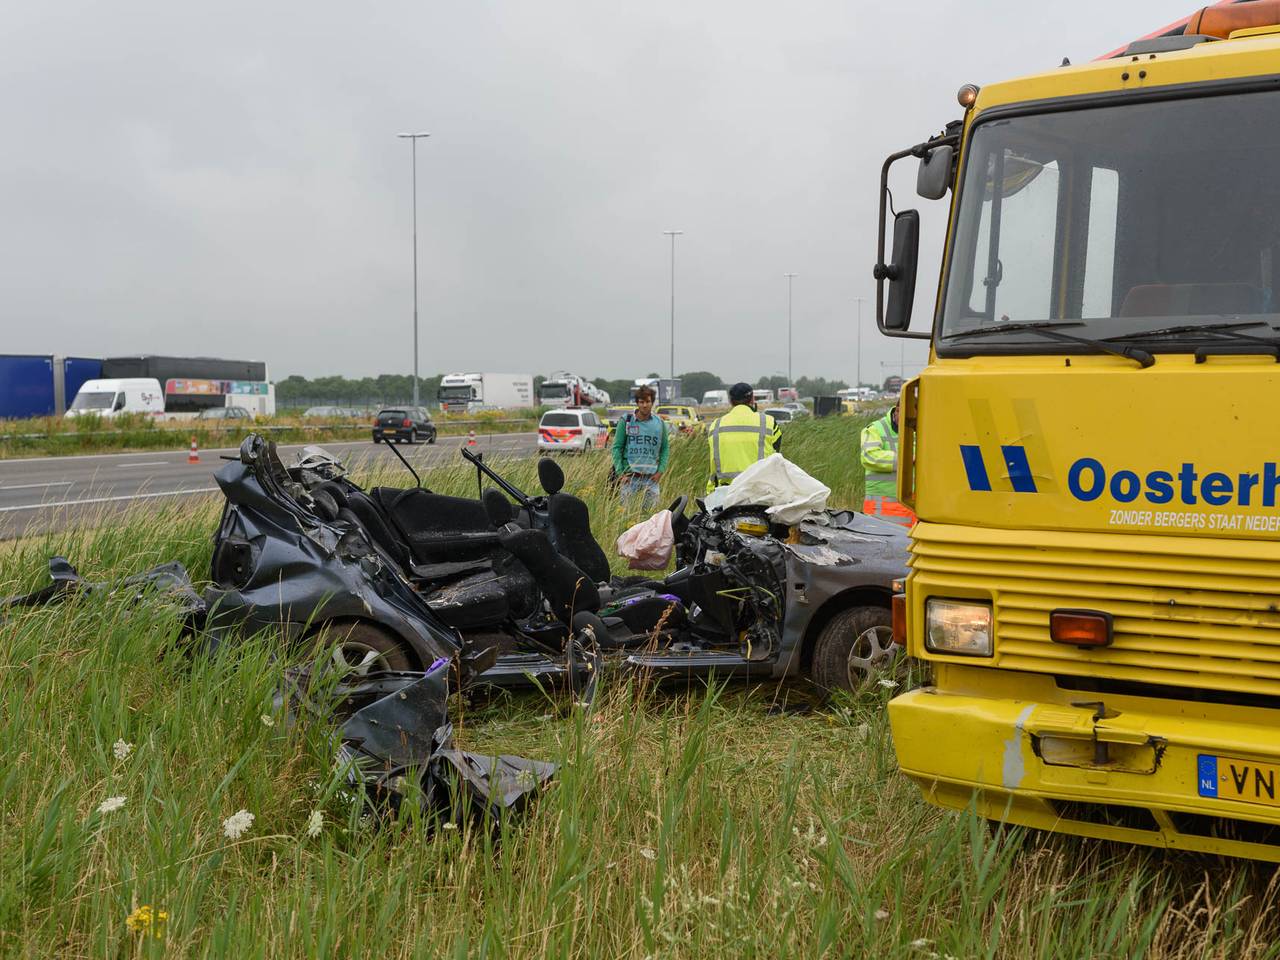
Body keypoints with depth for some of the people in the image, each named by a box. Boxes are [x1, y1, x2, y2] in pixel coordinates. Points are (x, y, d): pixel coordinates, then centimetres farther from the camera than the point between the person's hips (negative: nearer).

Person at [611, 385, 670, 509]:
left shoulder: (660, 423, 7)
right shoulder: (626, 421, -1)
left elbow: (665, 448, 11)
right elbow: (617, 447, 0)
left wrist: (660, 470, -1)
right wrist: (620, 473, -6)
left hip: (651, 477, 2)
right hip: (629, 476, -2)